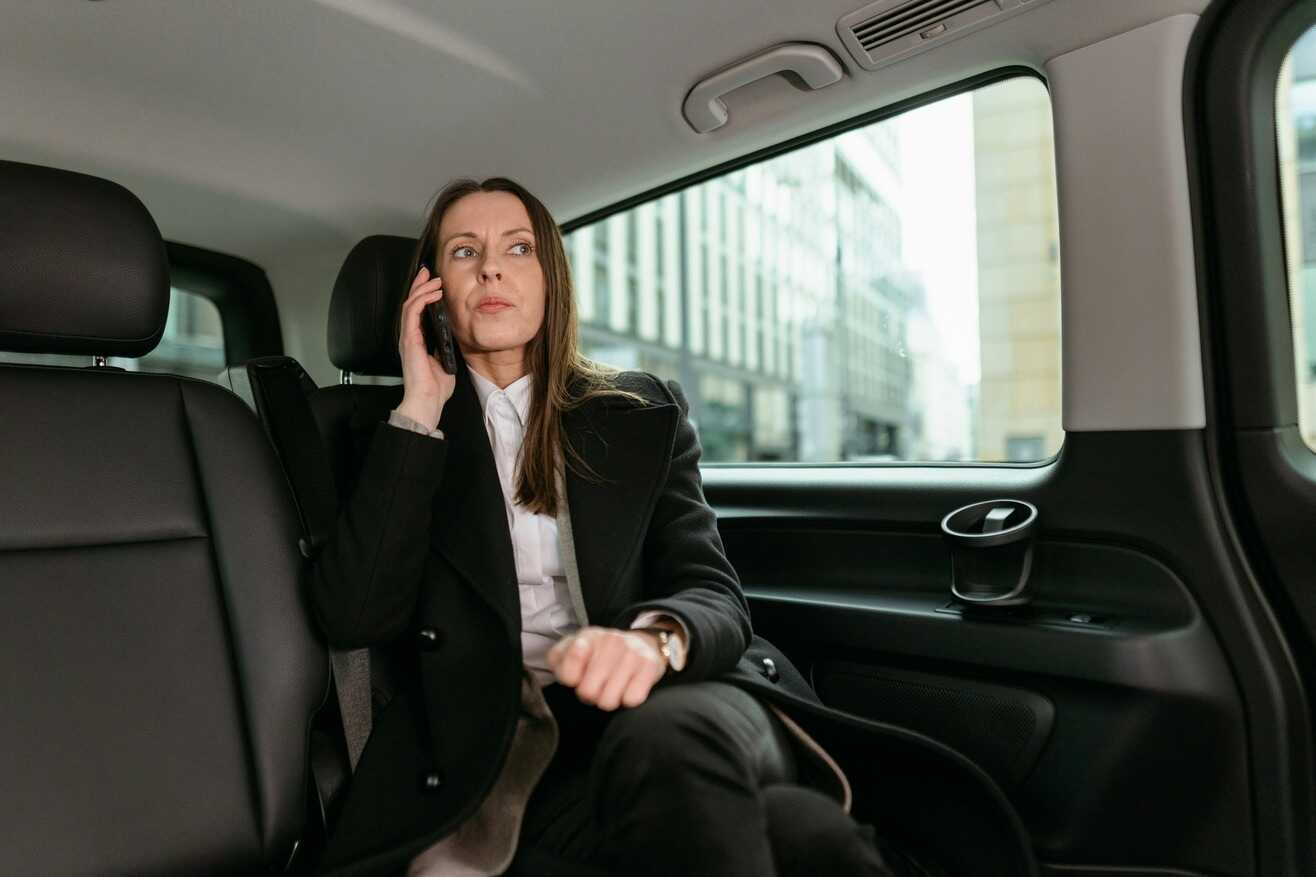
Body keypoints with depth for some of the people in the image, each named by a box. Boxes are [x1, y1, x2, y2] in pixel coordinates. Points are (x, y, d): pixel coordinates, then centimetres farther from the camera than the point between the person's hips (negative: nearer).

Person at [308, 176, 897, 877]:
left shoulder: (645, 413, 13)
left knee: (668, 739, -37)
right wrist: (419, 412, -4)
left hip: (656, 709, 3)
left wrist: (655, 636, -23)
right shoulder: (396, 437, 12)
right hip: (503, 749, -3)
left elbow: (712, 593, 3)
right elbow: (352, 619, -2)